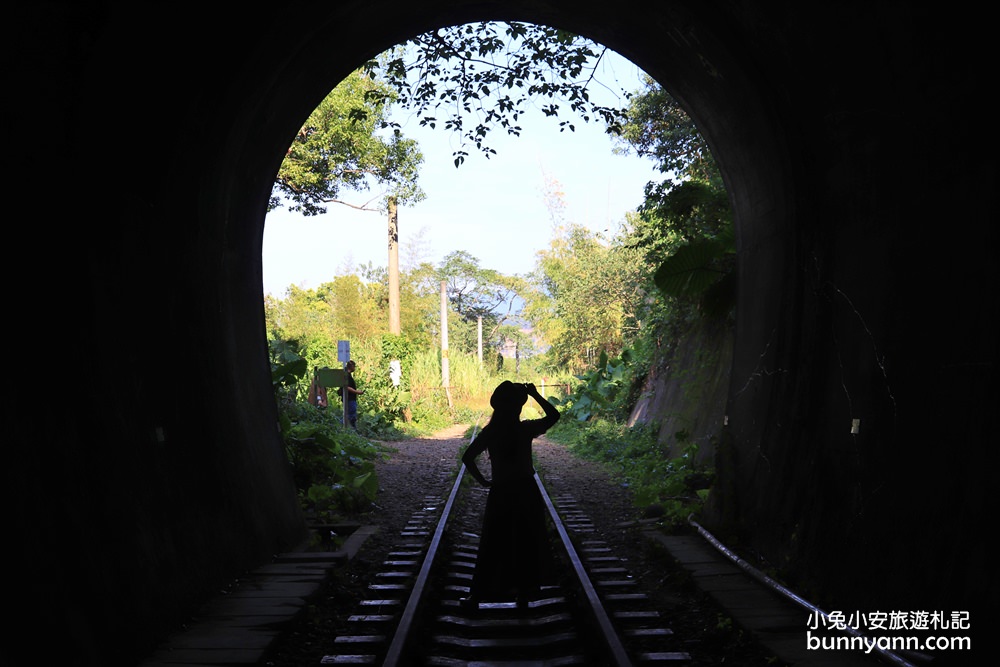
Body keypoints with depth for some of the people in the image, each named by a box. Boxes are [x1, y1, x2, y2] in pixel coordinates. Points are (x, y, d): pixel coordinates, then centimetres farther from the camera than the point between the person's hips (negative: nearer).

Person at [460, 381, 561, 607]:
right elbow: (554, 415, 3)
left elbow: (467, 457, -7)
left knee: (493, 545, 11)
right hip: (526, 492, -1)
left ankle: (478, 594, 14)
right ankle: (523, 593, 20)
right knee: (527, 543, 13)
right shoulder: (526, 429, -11)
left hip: (499, 493, 2)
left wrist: (483, 481, 2)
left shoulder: (490, 432, -5)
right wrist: (535, 395, 4)